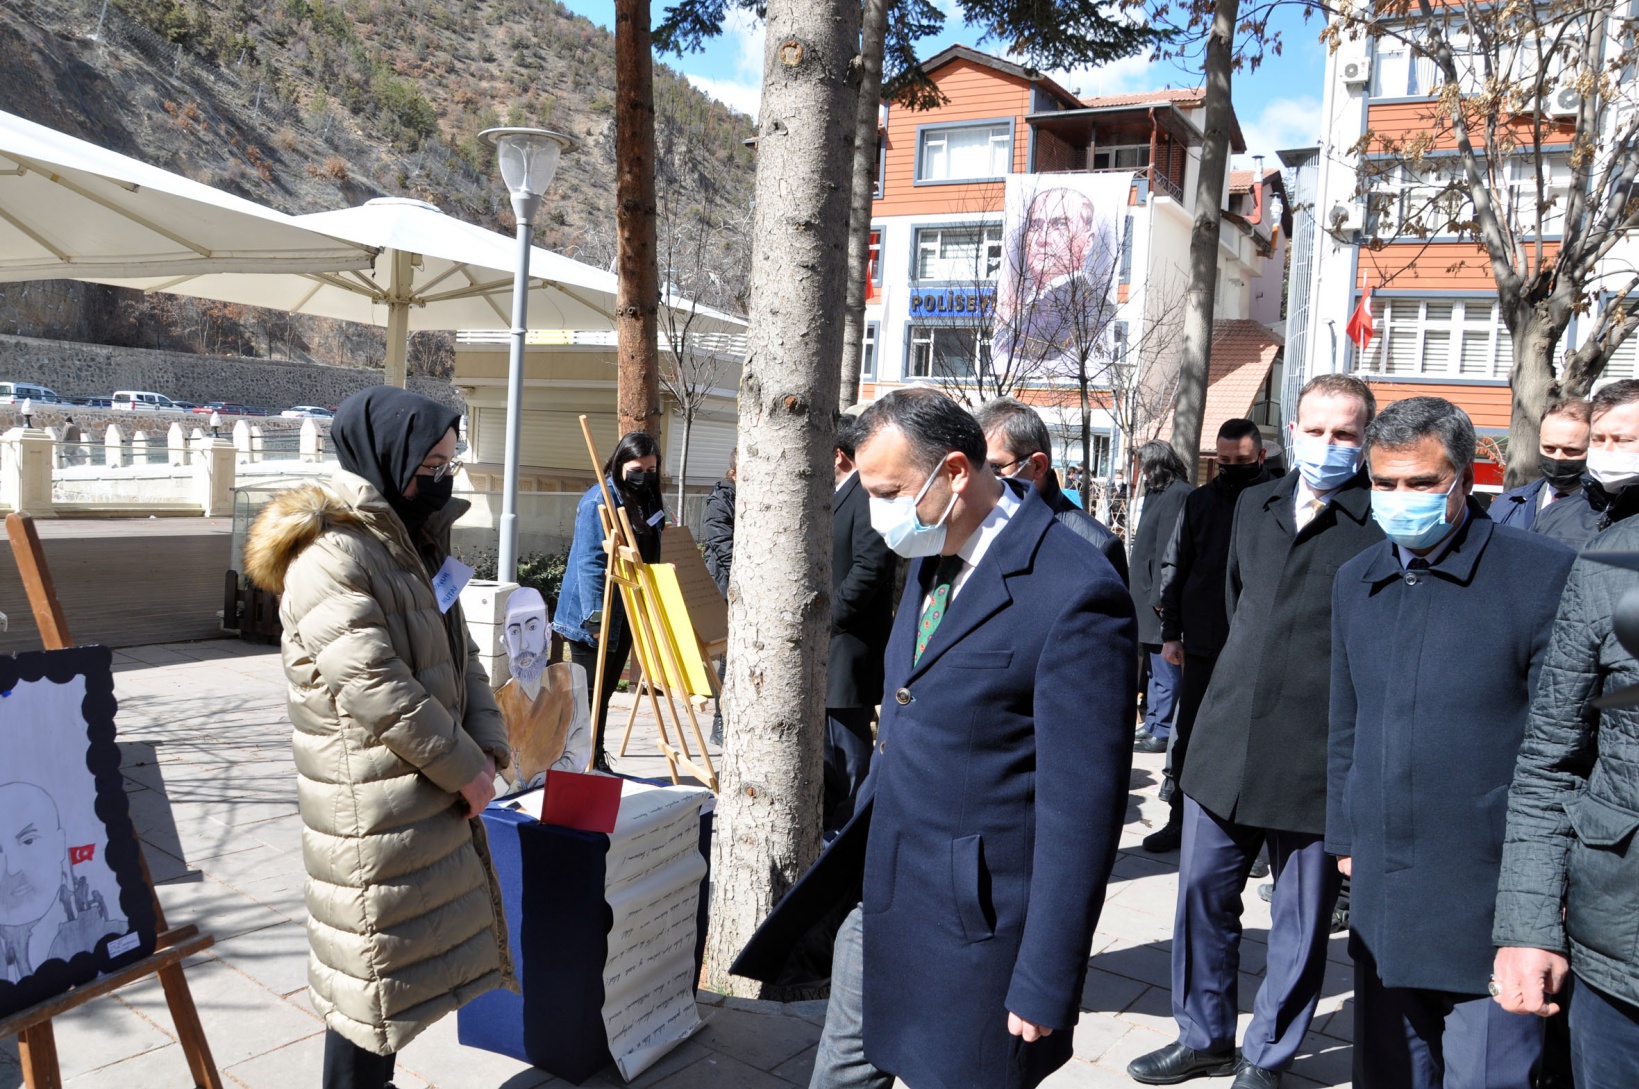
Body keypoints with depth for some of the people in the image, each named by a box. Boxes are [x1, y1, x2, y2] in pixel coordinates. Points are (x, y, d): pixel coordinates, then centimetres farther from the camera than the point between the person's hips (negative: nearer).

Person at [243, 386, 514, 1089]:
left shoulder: (410, 545, 12)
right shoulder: (330, 557, -19)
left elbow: (458, 655, 14)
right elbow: (377, 690, -24)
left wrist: (488, 745, -1)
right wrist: (466, 768, -15)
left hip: (431, 797, 10)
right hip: (374, 810, -9)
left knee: (410, 957, 19)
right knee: (375, 970, 3)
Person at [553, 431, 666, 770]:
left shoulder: (648, 500, 10)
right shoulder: (599, 501, -16)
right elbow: (589, 562, -21)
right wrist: (596, 615, -25)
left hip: (626, 614, 8)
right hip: (595, 618, -8)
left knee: (605, 690, 15)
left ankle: (596, 759, 25)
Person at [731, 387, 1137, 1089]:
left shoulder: (1074, 595, -22)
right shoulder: (930, 559, 6)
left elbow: (1082, 803, -21)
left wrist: (1045, 987, -17)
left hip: (974, 927, -8)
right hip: (879, 899, 8)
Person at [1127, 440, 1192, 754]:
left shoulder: (1177, 495, -15)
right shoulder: (1158, 493, 15)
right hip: (1150, 594, 10)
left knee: (1164, 669, -4)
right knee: (1155, 666, 17)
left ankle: (1162, 731, 1)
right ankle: (1153, 723, 26)